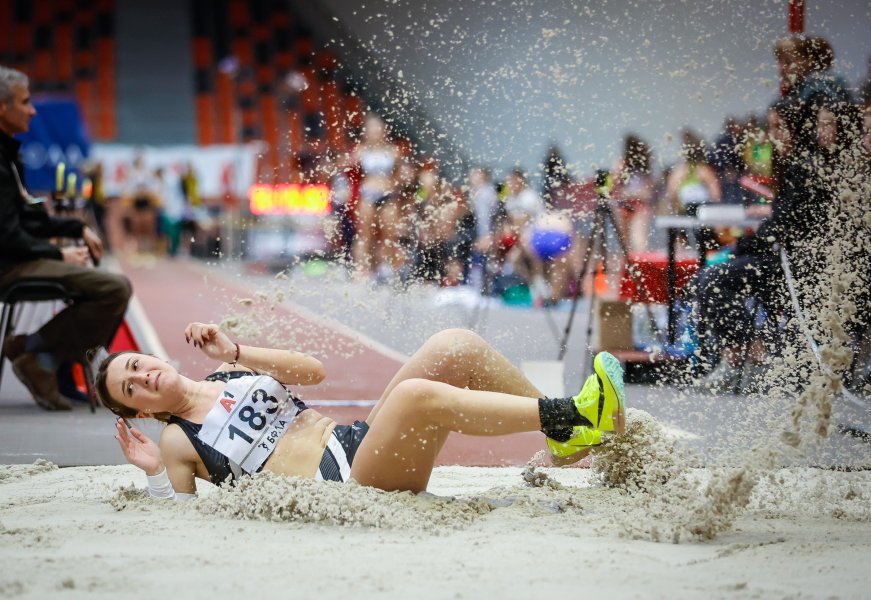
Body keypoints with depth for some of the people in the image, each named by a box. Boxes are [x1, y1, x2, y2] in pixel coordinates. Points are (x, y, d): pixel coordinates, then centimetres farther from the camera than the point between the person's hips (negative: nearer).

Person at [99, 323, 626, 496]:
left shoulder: (232, 373, 21)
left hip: (356, 441, 7)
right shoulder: (176, 442, 8)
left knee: (455, 348, -13)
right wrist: (153, 473, -13)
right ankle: (564, 419, -29)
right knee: (415, 394, -34)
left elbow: (313, 371, 12)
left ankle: (568, 439, -8)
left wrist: (236, 352, 3)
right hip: (339, 488, -7)